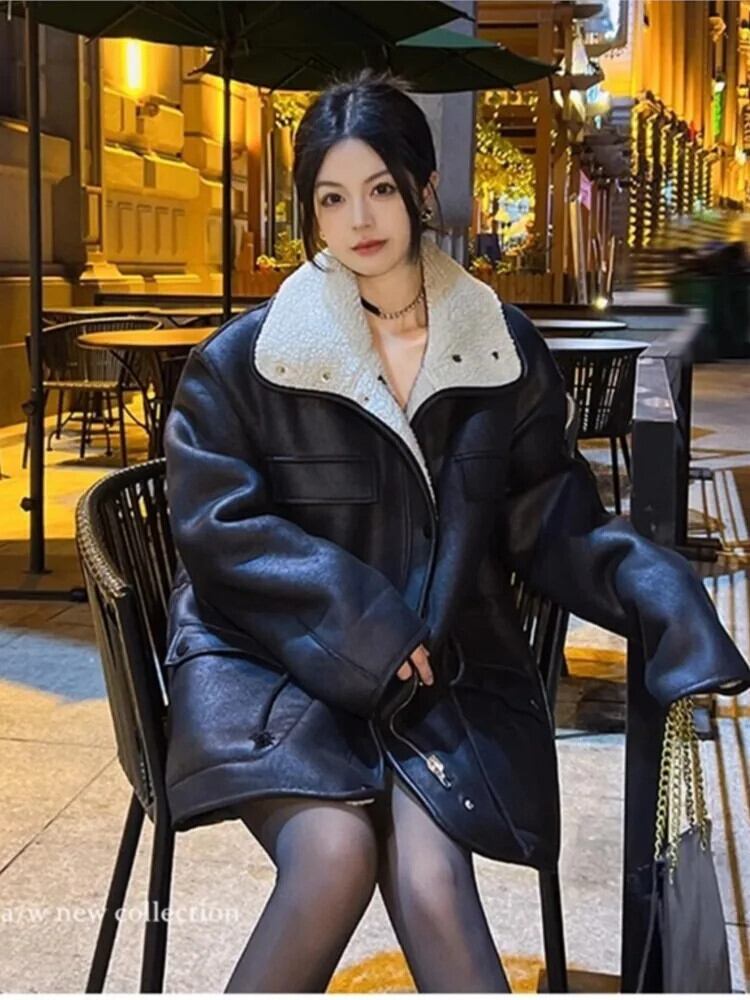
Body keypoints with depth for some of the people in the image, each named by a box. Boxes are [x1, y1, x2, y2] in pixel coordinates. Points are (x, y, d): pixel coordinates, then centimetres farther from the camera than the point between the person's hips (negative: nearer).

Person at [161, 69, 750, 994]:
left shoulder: (504, 348, 7)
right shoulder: (242, 359, 1)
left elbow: (550, 518, 6)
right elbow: (218, 525, -5)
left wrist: (657, 592, -12)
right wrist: (363, 625, -14)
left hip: (447, 666, 2)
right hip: (273, 658, -1)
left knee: (428, 880, -25)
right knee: (336, 851, -28)